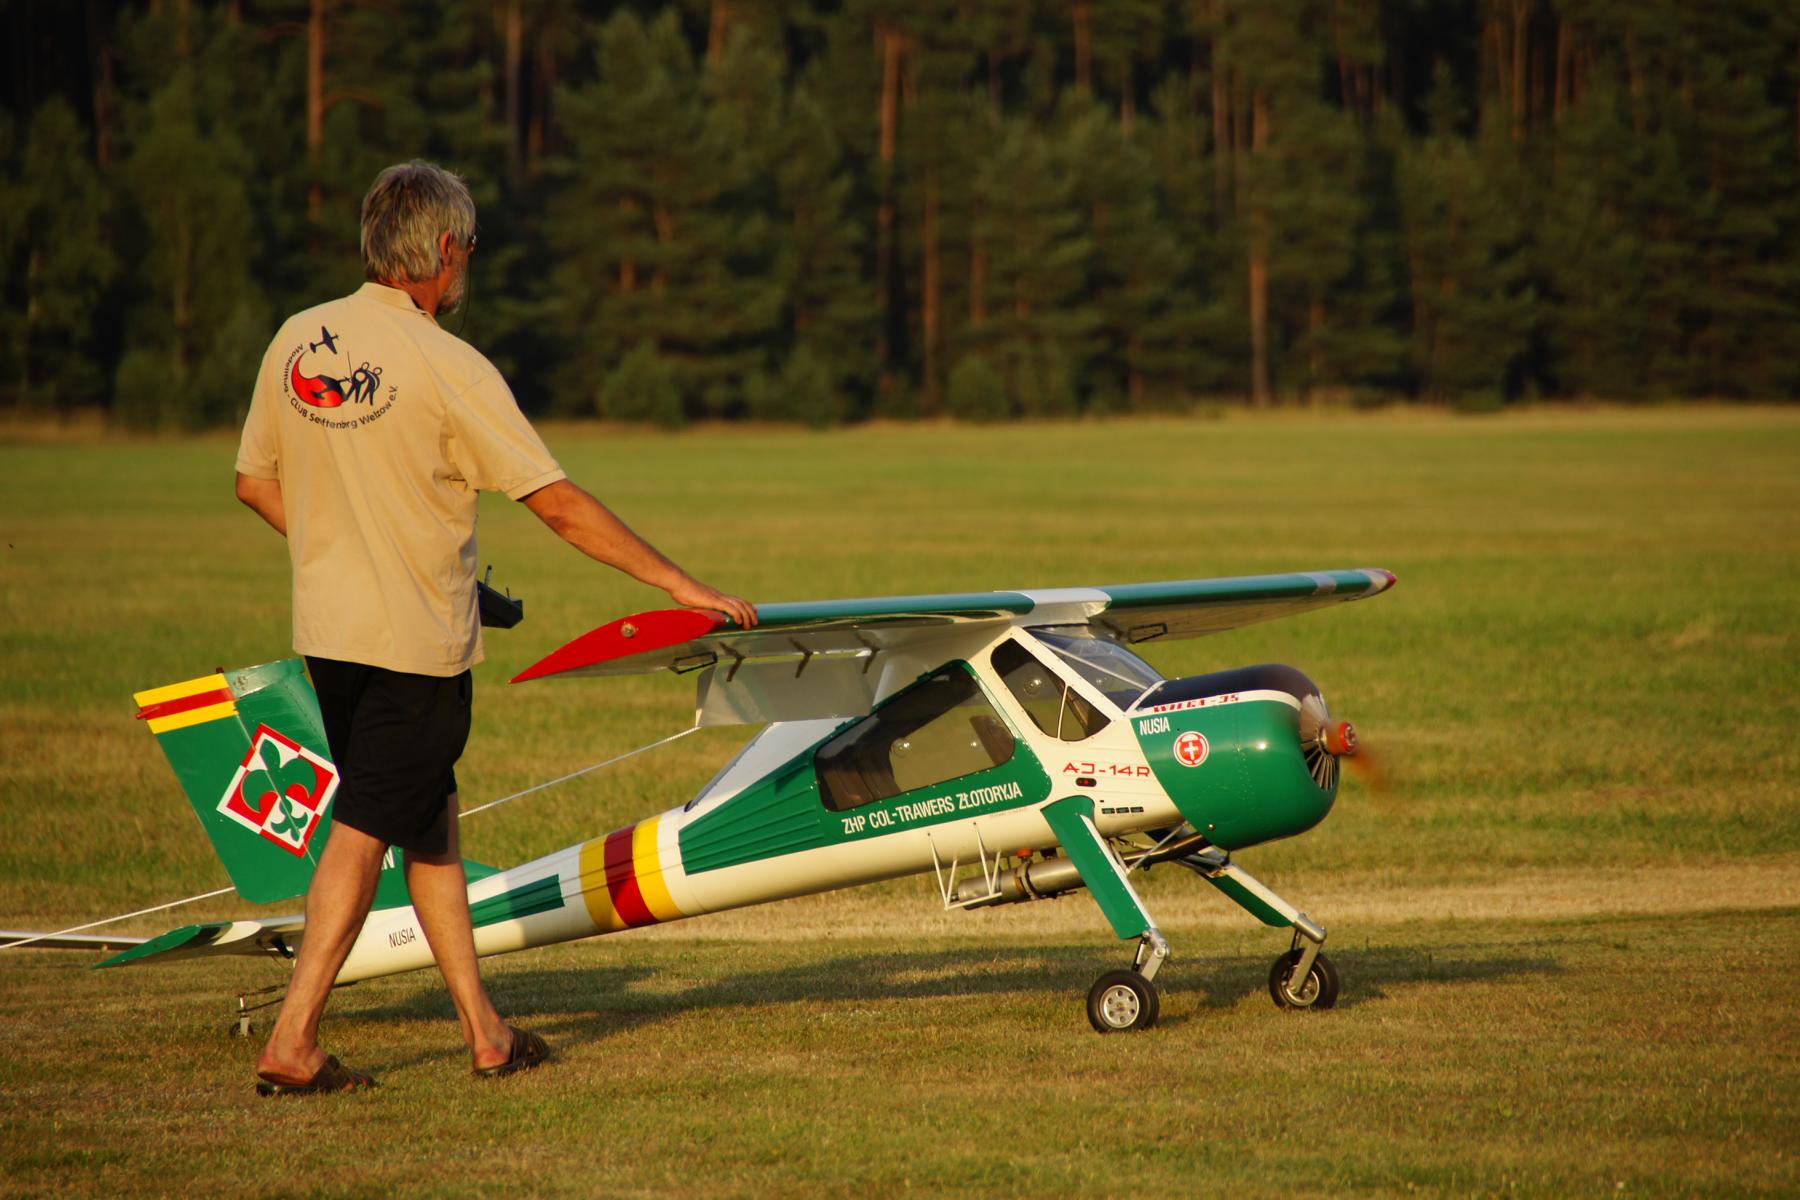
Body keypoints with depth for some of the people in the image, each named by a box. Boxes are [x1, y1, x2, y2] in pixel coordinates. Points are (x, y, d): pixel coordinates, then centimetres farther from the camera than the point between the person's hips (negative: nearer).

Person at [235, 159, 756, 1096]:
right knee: (364, 833, -3)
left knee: (429, 820, 15)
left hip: (326, 630, 7)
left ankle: (483, 1030, 20)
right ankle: (292, 1043, -5)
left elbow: (256, 484, 12)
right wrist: (680, 585, -7)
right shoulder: (447, 367, -15)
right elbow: (558, 505, -14)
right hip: (414, 641, -7)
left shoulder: (297, 342, 4)